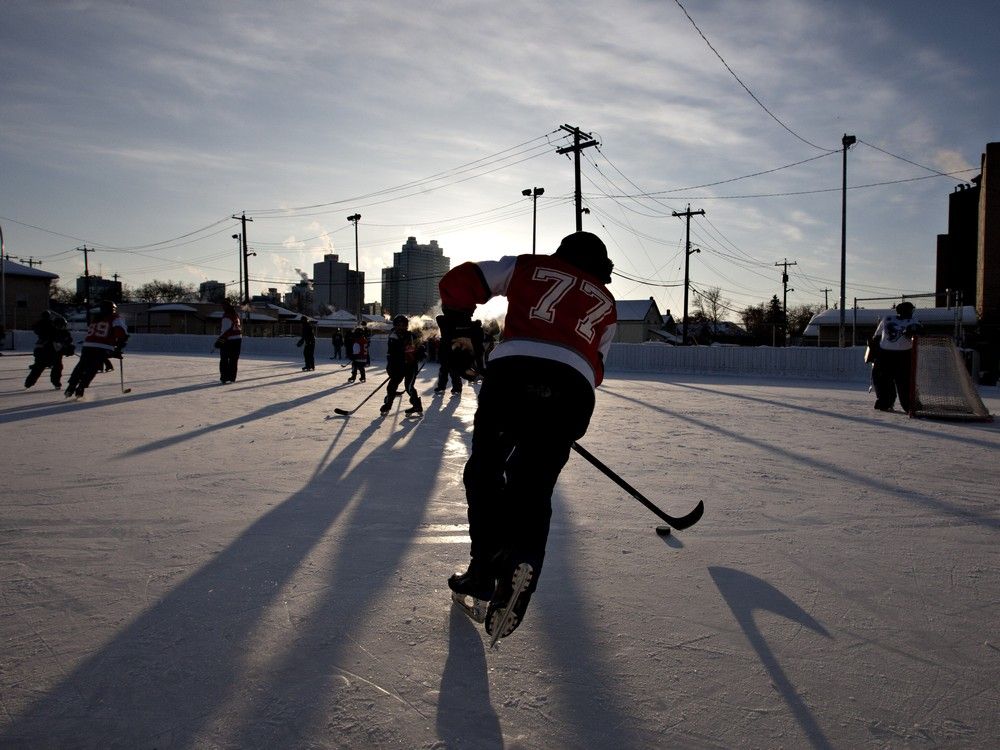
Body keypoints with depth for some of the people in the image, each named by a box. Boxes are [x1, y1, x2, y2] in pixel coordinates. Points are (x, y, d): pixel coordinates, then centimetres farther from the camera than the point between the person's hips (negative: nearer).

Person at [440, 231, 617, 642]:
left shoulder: (527, 266, 26)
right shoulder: (605, 303, 31)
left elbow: (457, 281, 18)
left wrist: (459, 334, 28)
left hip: (510, 370, -1)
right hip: (572, 390, 2)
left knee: (484, 469, 17)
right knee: (533, 484, 11)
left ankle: (484, 568, 15)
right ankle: (521, 559, -15)